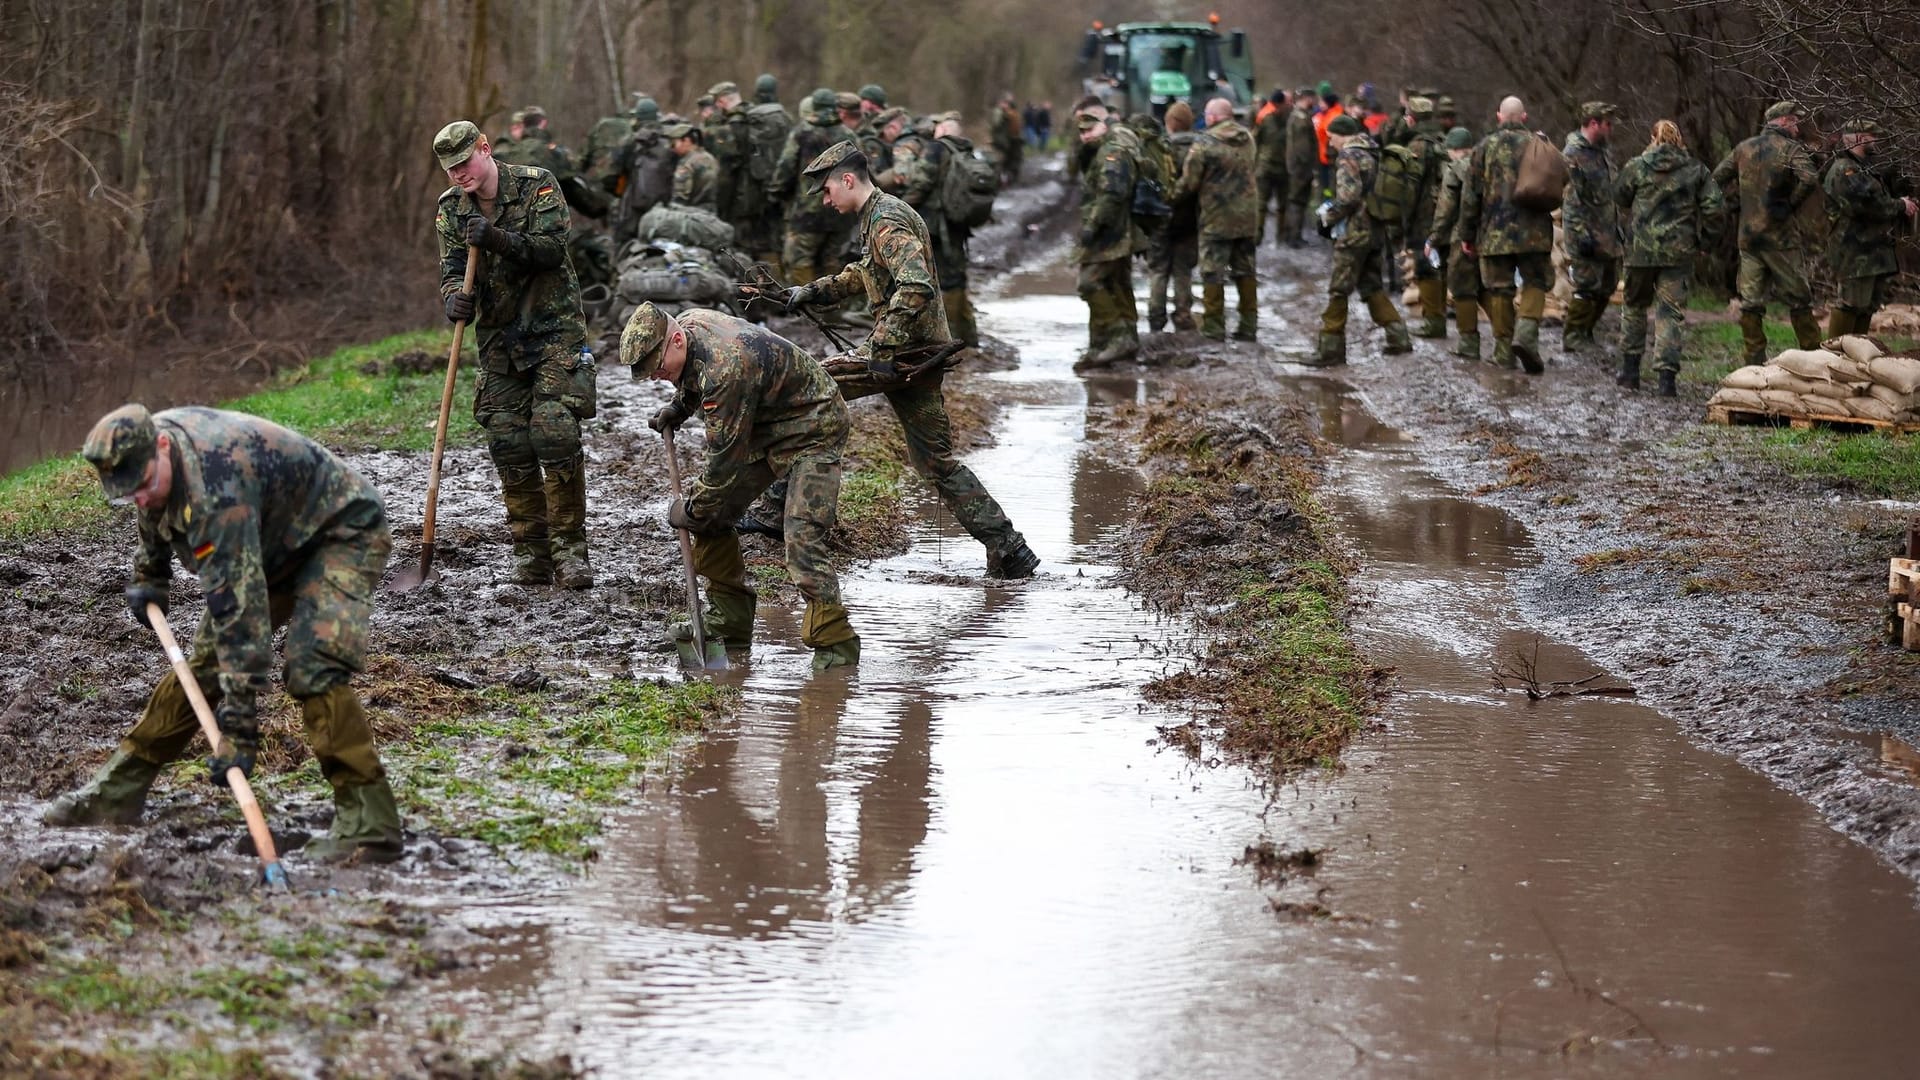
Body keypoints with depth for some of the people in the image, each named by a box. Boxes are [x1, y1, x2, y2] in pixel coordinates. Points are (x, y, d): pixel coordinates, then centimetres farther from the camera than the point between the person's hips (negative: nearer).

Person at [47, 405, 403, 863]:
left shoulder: (215, 490, -39)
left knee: (313, 669, -28)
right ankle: (118, 790, 16)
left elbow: (240, 606, -42)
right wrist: (150, 576, 26)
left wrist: (239, 724, -42)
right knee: (203, 664, 6)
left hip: (342, 532, -9)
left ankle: (367, 824, -28)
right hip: (275, 545, 9)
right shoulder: (144, 447, -12)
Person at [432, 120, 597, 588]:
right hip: (499, 337, 4)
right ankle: (531, 553, 8)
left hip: (553, 329, -4)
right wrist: (454, 297, -25)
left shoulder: (537, 186, -7)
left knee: (555, 434, -14)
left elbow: (552, 248, -18)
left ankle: (569, 549, -8)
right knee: (508, 444, 0)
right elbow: (453, 267, -2)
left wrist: (498, 239, -32)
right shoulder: (451, 207, 6)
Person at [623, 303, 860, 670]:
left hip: (811, 429, -10)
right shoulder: (686, 323, -7)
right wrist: (677, 408, 4)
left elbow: (724, 456, -28)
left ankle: (835, 646, -16)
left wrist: (692, 508, -16)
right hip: (761, 427, 10)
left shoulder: (727, 365, -35)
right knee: (711, 516, 6)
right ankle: (730, 623, 17)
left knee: (802, 537, -22)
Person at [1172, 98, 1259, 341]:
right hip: (1247, 217, 6)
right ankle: (1248, 325, 19)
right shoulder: (1247, 139, 3)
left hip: (1217, 219, -6)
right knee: (1245, 271, 15)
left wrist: (1173, 196, 6)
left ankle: (1213, 328, 3)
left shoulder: (1205, 143, -15)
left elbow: (1189, 183, -12)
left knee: (1212, 273, 2)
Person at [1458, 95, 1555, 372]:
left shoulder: (1486, 147, 0)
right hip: (1534, 232, 0)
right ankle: (1526, 330, -14)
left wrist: (1467, 234, 8)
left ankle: (1504, 350, 8)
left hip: (1495, 232, 0)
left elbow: (1470, 193, 1)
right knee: (1535, 283, 10)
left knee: (1499, 289, 8)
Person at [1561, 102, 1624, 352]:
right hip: (1586, 237, -9)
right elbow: (1570, 199, -18)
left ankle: (1585, 331, 24)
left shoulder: (1602, 153, 16)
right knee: (1587, 287, -10)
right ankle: (1572, 336, -1)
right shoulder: (1573, 155, -14)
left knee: (1607, 286, 12)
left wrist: (1618, 228, 21)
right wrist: (1582, 234, -22)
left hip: (1607, 236, 9)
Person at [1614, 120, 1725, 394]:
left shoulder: (1636, 167, -1)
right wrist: (1705, 240, 9)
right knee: (1673, 310, 3)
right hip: (1679, 252, 0)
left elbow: (1620, 199, 13)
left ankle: (1630, 369, 23)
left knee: (1634, 304, 18)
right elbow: (1715, 206, -4)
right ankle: (1667, 374, -7)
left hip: (1640, 248, 0)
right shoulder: (1696, 170, 1)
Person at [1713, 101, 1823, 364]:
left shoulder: (1744, 148, 9)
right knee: (1798, 298, 4)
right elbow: (1810, 180, -23)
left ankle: (1754, 359, 7)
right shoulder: (1791, 149, -9)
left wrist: (1737, 204, 12)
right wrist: (1792, 203, -8)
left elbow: (1719, 176, 13)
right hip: (1779, 234, -5)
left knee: (1750, 300, 7)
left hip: (1748, 234, 5)